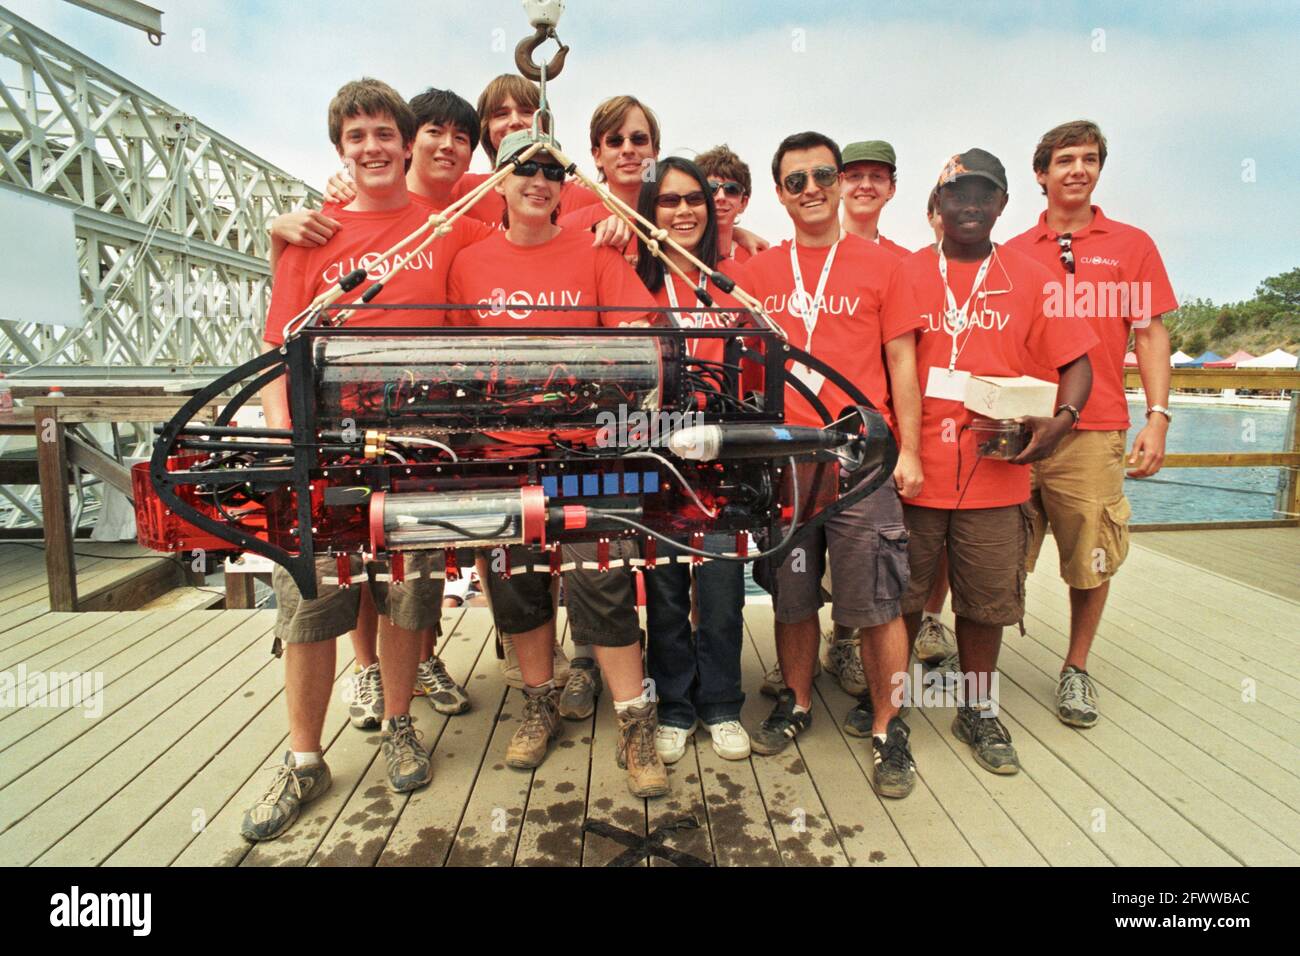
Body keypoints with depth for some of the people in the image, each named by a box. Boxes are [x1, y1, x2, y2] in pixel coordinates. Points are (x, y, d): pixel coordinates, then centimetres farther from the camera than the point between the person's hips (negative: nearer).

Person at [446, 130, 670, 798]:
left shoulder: (592, 255, 4)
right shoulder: (469, 265, 9)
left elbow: (640, 338, -2)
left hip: (587, 447, -2)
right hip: (503, 448, 3)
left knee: (602, 584, -6)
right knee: (516, 584, 11)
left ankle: (635, 730, 7)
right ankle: (540, 706, 32)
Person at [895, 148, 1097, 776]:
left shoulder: (1029, 278, 8)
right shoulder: (905, 275, 5)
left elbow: (1076, 362, 8)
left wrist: (1059, 420, -11)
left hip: (995, 471, 1)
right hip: (913, 468, -1)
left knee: (987, 599, 10)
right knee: (901, 598, 7)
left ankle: (978, 712, 29)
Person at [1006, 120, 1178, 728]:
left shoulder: (1132, 245, 10)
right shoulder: (1013, 254, 10)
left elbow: (1150, 335, 7)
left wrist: (1158, 416, -1)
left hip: (1093, 432, 0)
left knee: (1092, 561, 4)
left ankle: (1076, 669, 22)